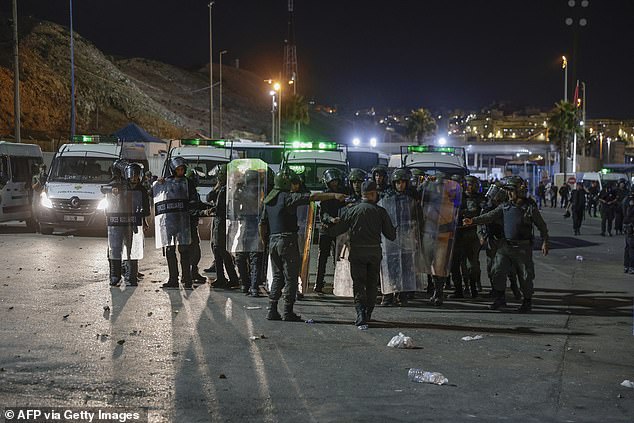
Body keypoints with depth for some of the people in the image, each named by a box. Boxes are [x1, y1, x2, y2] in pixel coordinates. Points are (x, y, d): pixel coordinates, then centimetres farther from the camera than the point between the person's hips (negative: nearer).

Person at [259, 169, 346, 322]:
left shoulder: (269, 200, 14)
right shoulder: (288, 197, -9)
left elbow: (262, 224, 17)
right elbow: (312, 197, -18)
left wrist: (266, 242, 25)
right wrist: (334, 195, -20)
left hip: (273, 241, 7)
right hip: (287, 240, -7)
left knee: (278, 277, 13)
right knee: (291, 277, -1)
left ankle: (272, 311, 9)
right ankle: (288, 313, -1)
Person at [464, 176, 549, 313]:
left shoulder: (530, 208, -6)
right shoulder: (505, 207, 7)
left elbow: (542, 226, 2)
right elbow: (490, 216, -1)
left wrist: (545, 242, -3)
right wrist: (473, 221, -13)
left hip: (523, 248, -4)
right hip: (506, 245, 4)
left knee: (525, 276, 3)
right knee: (498, 271, -1)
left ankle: (527, 302, 19)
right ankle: (500, 299, 11)